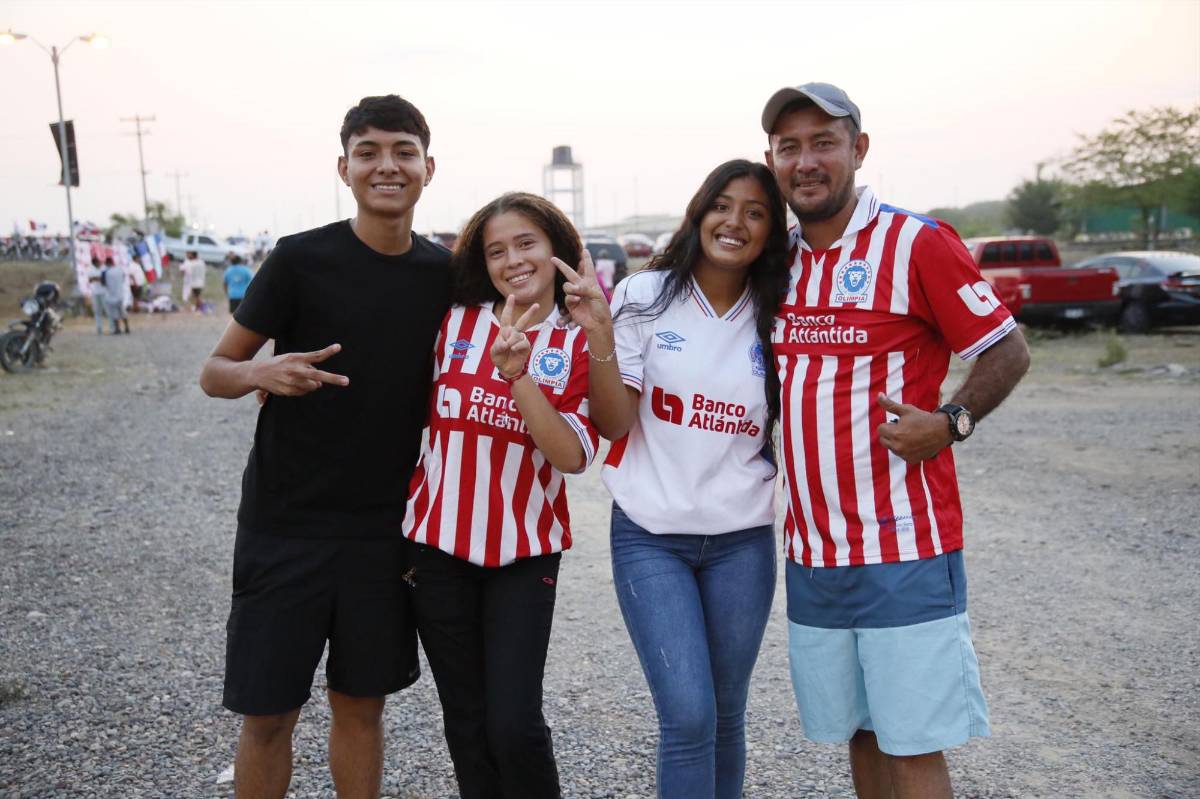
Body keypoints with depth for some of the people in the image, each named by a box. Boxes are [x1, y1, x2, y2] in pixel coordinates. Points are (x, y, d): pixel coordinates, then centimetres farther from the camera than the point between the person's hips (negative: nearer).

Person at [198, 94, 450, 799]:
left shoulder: (445, 273, 1)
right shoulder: (302, 259, -9)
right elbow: (214, 372, -5)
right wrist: (263, 375, -25)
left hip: (384, 529, 3)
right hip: (286, 524, -2)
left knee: (362, 702, 12)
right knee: (268, 714, 4)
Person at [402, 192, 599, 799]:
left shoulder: (580, 343, -3)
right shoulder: (455, 322, 2)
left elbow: (572, 456, -13)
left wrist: (518, 375, -22)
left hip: (524, 553, -2)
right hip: (439, 545, 2)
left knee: (513, 722, -7)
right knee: (466, 723, 10)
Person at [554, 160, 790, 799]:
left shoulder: (775, 318, 2)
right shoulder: (646, 297, -5)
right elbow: (614, 423, -8)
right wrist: (599, 333, -20)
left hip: (742, 541, 3)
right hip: (650, 536, -2)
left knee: (725, 715, 12)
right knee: (688, 716, -10)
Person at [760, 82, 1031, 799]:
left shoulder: (918, 242, -8)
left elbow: (1007, 351, -4)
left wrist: (949, 422, -19)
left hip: (905, 550, -5)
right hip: (812, 550, 6)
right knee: (859, 733, 15)